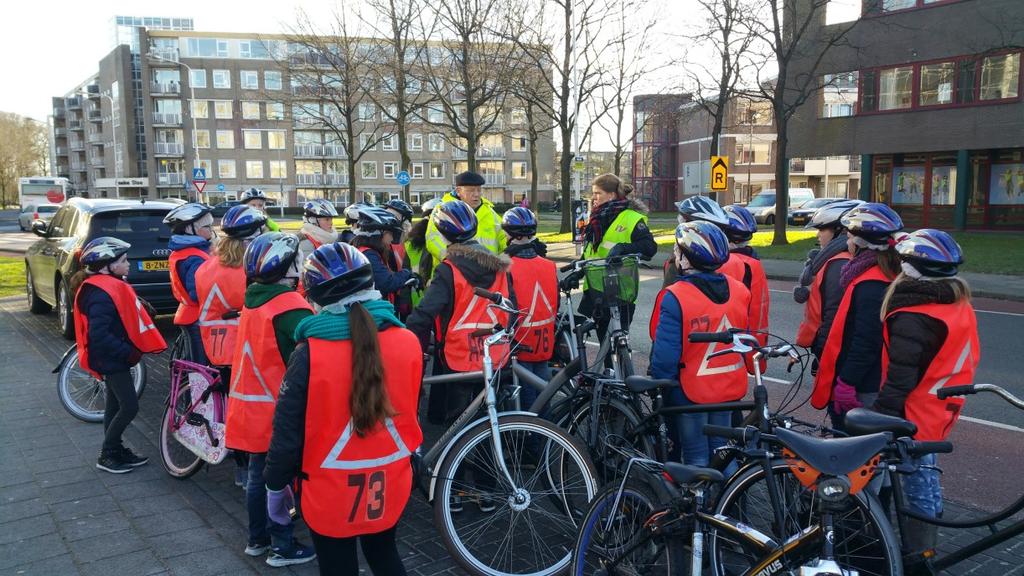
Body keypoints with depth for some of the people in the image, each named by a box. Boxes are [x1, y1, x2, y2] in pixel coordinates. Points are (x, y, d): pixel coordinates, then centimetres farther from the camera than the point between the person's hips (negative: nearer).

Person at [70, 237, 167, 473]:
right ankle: (106, 456, 6)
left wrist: (130, 350, 9)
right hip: (111, 359, -10)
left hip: (115, 358, 10)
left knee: (115, 405, 17)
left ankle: (116, 450, 27)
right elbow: (99, 335, -28)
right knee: (129, 406, -6)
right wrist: (128, 352, -22)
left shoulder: (111, 285, 10)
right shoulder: (101, 294, -23)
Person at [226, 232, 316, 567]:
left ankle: (257, 538, 32)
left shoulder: (253, 301, 7)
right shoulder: (290, 306, -20)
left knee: (258, 474, 19)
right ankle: (283, 546, 15)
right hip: (279, 408, -8)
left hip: (252, 404, 8)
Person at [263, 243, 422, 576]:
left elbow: (288, 429, -13)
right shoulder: (406, 341, -10)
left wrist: (276, 485, 2)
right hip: (390, 484, 3)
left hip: (331, 490, -3)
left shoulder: (310, 354, -20)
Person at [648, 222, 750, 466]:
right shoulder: (739, 290, -5)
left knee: (697, 458, 11)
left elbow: (665, 356, -22)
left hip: (691, 392, -5)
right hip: (730, 390, 5)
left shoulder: (675, 298, -24)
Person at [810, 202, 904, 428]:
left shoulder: (870, 285, -22)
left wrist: (846, 382, -21)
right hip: (868, 383, 10)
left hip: (859, 391, -10)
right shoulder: (882, 276, 10)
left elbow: (866, 341, -26)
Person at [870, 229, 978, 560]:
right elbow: (966, 358, 14)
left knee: (917, 485, 1)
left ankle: (916, 557, 12)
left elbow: (899, 379, -25)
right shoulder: (959, 303, 3)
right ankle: (926, 548, 34)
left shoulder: (911, 318, -25)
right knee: (925, 476, 20)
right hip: (940, 409, 9)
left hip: (914, 416, -9)